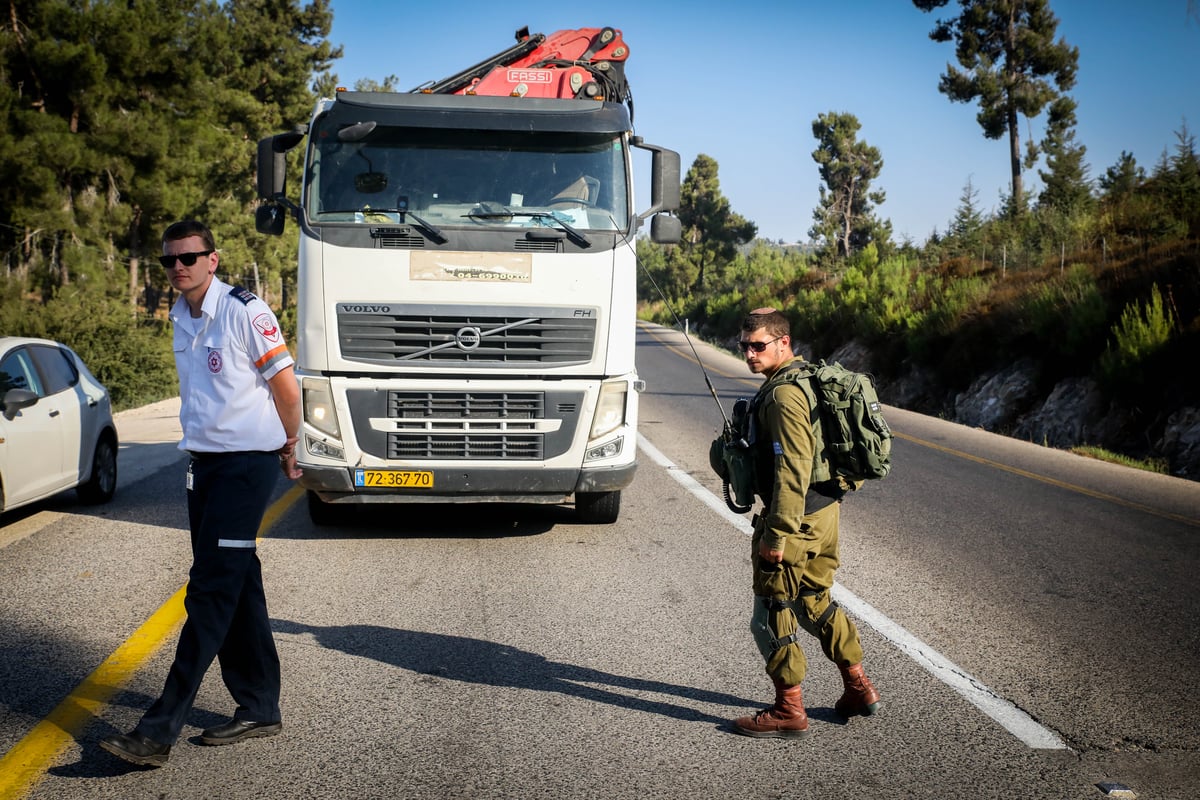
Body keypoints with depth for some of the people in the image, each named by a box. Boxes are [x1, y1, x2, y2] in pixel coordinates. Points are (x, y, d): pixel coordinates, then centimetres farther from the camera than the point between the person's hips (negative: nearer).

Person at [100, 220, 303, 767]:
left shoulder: (244, 312, -13)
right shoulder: (182, 316, 11)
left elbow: (286, 387, -9)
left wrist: (288, 449, 2)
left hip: (247, 464, -8)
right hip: (204, 462, 8)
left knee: (210, 593, -9)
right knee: (237, 588, 11)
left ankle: (160, 730, -11)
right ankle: (259, 709, 20)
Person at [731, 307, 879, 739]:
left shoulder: (783, 395, -20)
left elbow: (793, 471, -26)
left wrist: (777, 534, -24)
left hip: (797, 520, -10)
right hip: (824, 510, 10)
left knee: (771, 616, 0)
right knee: (815, 603, 22)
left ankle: (789, 710, 9)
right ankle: (859, 687, 30)